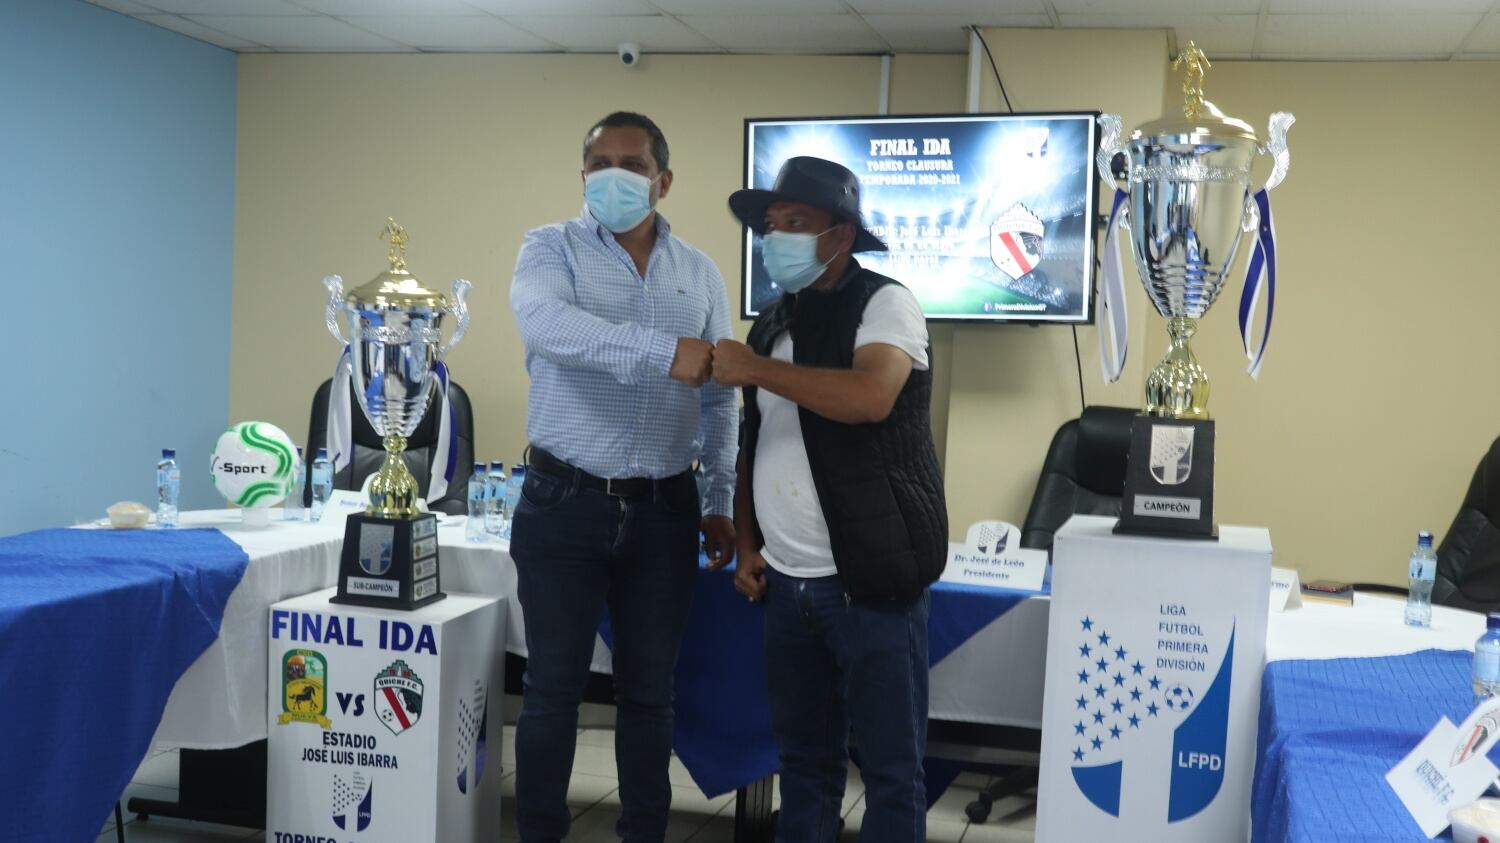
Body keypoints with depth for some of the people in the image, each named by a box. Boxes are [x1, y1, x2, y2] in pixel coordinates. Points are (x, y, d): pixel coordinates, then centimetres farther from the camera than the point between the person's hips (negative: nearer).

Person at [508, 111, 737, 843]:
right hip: (565, 504, -3)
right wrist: (662, 352, -36)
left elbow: (719, 400, 13)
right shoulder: (551, 249, -2)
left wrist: (721, 501, 9)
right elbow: (545, 322, -25)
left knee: (649, 690, 11)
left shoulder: (700, 273, 9)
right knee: (553, 688, 5)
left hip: (664, 511, 3)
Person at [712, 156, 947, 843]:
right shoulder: (771, 324, 15)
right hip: (788, 582, 7)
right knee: (803, 756, 14)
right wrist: (747, 546, 11)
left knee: (889, 764, 1)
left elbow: (870, 398, -26)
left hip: (870, 580, -6)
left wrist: (756, 369, -18)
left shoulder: (884, 304, -7)